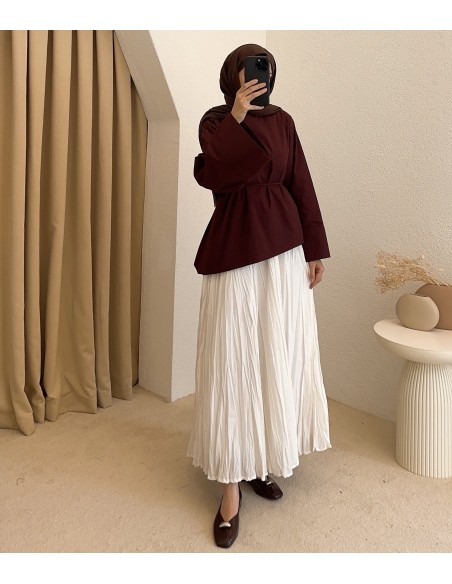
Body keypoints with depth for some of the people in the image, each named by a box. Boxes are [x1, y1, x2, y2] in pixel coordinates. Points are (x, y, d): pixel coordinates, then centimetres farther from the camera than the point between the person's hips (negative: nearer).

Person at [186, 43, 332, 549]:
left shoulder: (282, 120, 12)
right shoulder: (214, 120, 5)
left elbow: (301, 184, 8)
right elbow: (209, 175, -13)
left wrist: (315, 250, 4)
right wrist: (237, 117, -18)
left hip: (283, 246, 3)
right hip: (234, 247, -3)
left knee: (279, 356, 6)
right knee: (232, 360, -4)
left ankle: (263, 460, 24)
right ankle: (231, 485, 5)